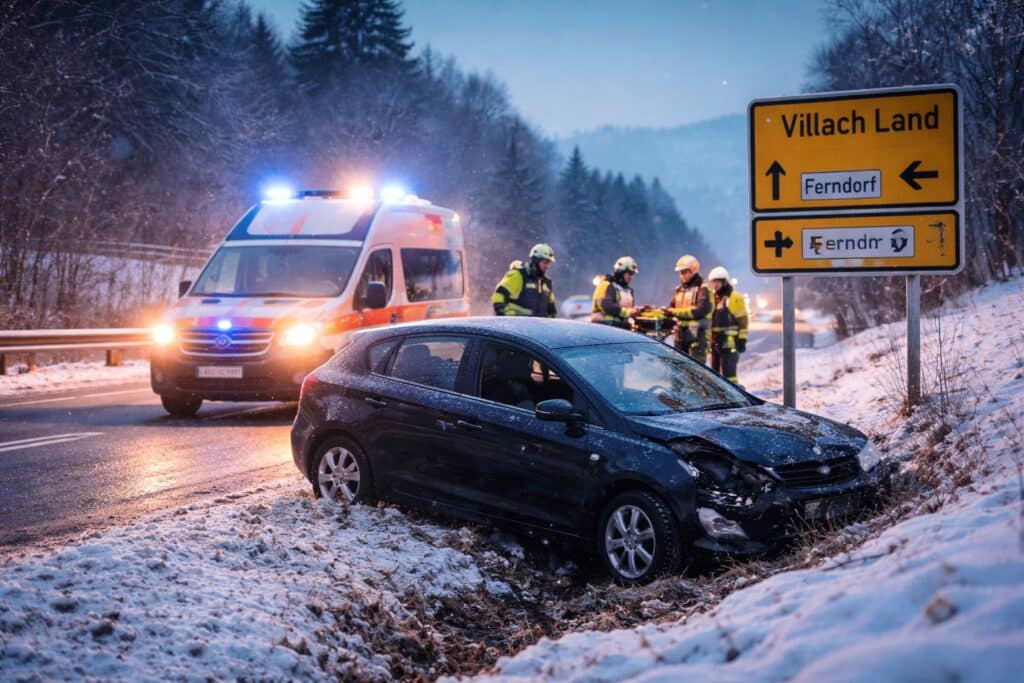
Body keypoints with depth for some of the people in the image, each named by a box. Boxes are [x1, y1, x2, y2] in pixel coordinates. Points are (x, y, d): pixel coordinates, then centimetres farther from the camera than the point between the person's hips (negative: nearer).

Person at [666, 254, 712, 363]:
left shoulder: (702, 289, -6)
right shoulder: (680, 289, 18)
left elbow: (700, 310, -19)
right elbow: (671, 307, 15)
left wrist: (675, 312, -22)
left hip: (697, 335, -8)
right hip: (681, 335, 8)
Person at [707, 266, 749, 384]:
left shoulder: (735, 298, -6)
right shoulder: (713, 298, 17)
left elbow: (742, 321, -8)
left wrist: (742, 340, -12)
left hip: (730, 343, -8)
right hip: (716, 342, 8)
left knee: (728, 372, -13)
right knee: (715, 373, 11)